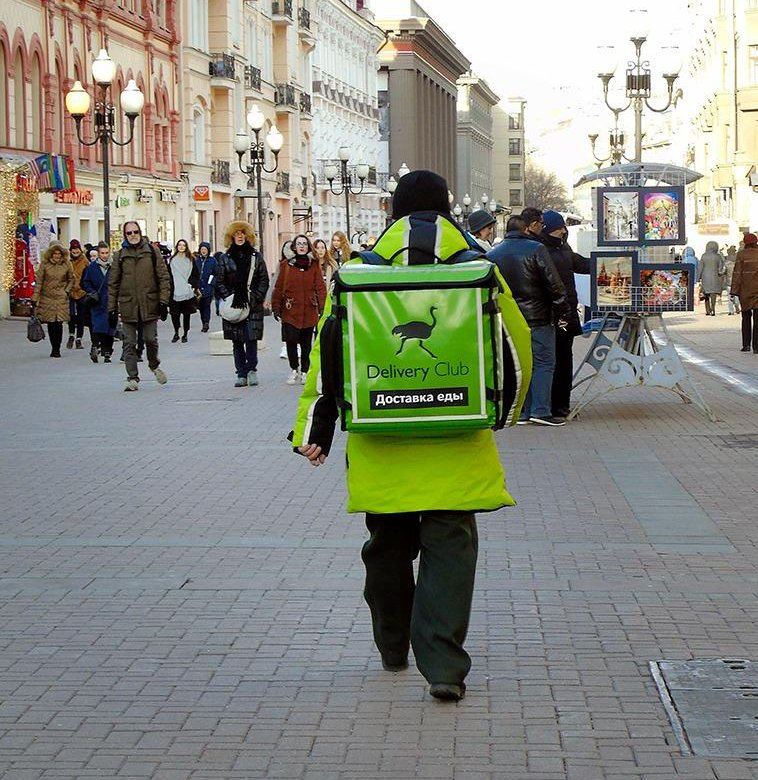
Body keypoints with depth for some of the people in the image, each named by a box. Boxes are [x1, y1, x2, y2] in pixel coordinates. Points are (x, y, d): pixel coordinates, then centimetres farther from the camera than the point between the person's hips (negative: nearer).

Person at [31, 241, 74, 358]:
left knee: (58, 324, -8)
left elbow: (72, 279, 14)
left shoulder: (67, 264, -1)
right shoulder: (44, 264, -4)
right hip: (47, 298, 0)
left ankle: (57, 349, 2)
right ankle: (54, 347, 18)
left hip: (61, 299, 0)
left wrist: (67, 291, -1)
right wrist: (34, 299, -8)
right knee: (50, 324, 4)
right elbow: (39, 282, -4)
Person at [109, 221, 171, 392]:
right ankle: (132, 378, 5)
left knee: (151, 339, 2)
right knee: (129, 344, 0)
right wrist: (112, 309, 4)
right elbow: (113, 284, 8)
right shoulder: (120, 255, 7)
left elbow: (164, 277, 3)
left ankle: (154, 365, 30)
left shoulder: (152, 251, 4)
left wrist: (163, 301, -5)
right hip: (128, 306, 1)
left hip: (149, 305, -1)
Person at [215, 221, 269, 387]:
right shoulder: (225, 258, 7)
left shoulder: (256, 256, 7)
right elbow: (220, 282, 5)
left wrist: (255, 298, -6)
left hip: (253, 305, -1)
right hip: (232, 305, 1)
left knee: (251, 338, -9)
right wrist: (230, 298, -7)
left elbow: (264, 280, 6)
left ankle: (251, 369, 6)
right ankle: (241, 374, 7)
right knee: (237, 342, 3)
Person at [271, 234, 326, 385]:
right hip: (290, 310, -1)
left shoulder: (314, 265, 7)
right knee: (291, 340, -11)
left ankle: (304, 371, 20)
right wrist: (276, 307, 1)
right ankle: (294, 369, 9)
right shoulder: (286, 265, 5)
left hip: (309, 311, 1)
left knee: (306, 343, 6)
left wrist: (322, 307, -7)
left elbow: (320, 287, 3)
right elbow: (279, 287, 5)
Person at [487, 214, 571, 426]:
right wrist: (564, 312, -3)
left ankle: (520, 412, 8)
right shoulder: (536, 249, -7)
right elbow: (554, 284, -10)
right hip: (538, 319, -5)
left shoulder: (491, 255, 7)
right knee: (544, 363, 1)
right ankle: (541, 410, -7)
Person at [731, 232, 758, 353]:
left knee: (746, 317, 14)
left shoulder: (742, 255, -5)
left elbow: (737, 273, -7)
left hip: (745, 290, 0)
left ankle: (746, 344, 10)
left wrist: (734, 290, -4)